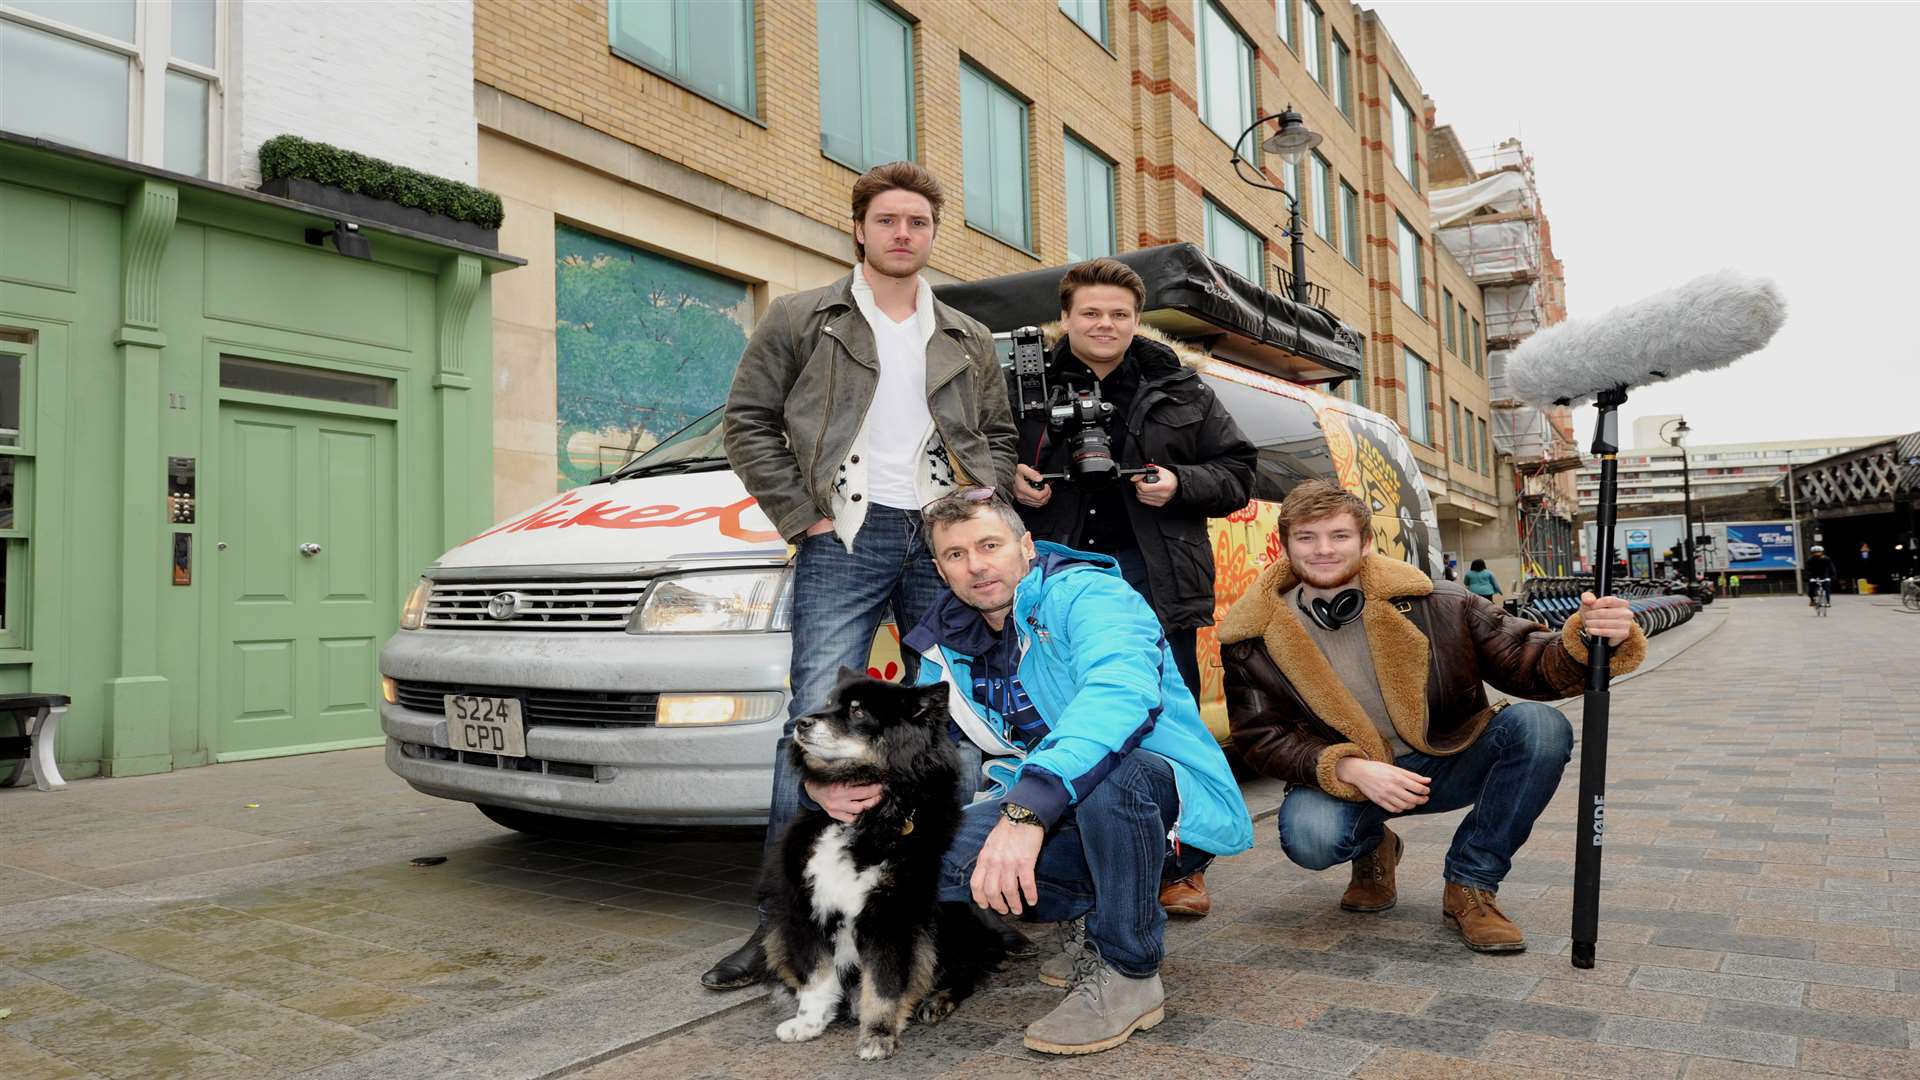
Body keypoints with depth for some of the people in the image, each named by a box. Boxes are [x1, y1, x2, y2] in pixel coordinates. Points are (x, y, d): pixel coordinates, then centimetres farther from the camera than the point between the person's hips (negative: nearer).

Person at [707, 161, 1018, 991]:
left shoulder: (968, 340, 17)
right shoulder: (800, 320, 7)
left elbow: (998, 437, 21)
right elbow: (750, 423, 4)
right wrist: (800, 516, -5)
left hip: (944, 543, 4)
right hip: (847, 541, -3)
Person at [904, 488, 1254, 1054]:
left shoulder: (1082, 593, -18)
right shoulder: (946, 646, 7)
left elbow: (1122, 690, -38)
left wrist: (1027, 808, -50)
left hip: (1176, 811, -6)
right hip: (1044, 817, 6)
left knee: (1107, 769, -40)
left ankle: (1128, 974, -16)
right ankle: (1096, 919, 5)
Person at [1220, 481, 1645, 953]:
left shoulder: (1432, 605, -12)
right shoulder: (1254, 640, -11)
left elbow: (1527, 665, -11)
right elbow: (1260, 738, -10)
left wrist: (1586, 640, -34)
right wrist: (1350, 770, -25)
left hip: (1447, 763, 2)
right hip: (1343, 783, -1)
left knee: (1539, 727, -24)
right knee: (1309, 835, -35)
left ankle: (1470, 885, -6)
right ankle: (1373, 849, 8)